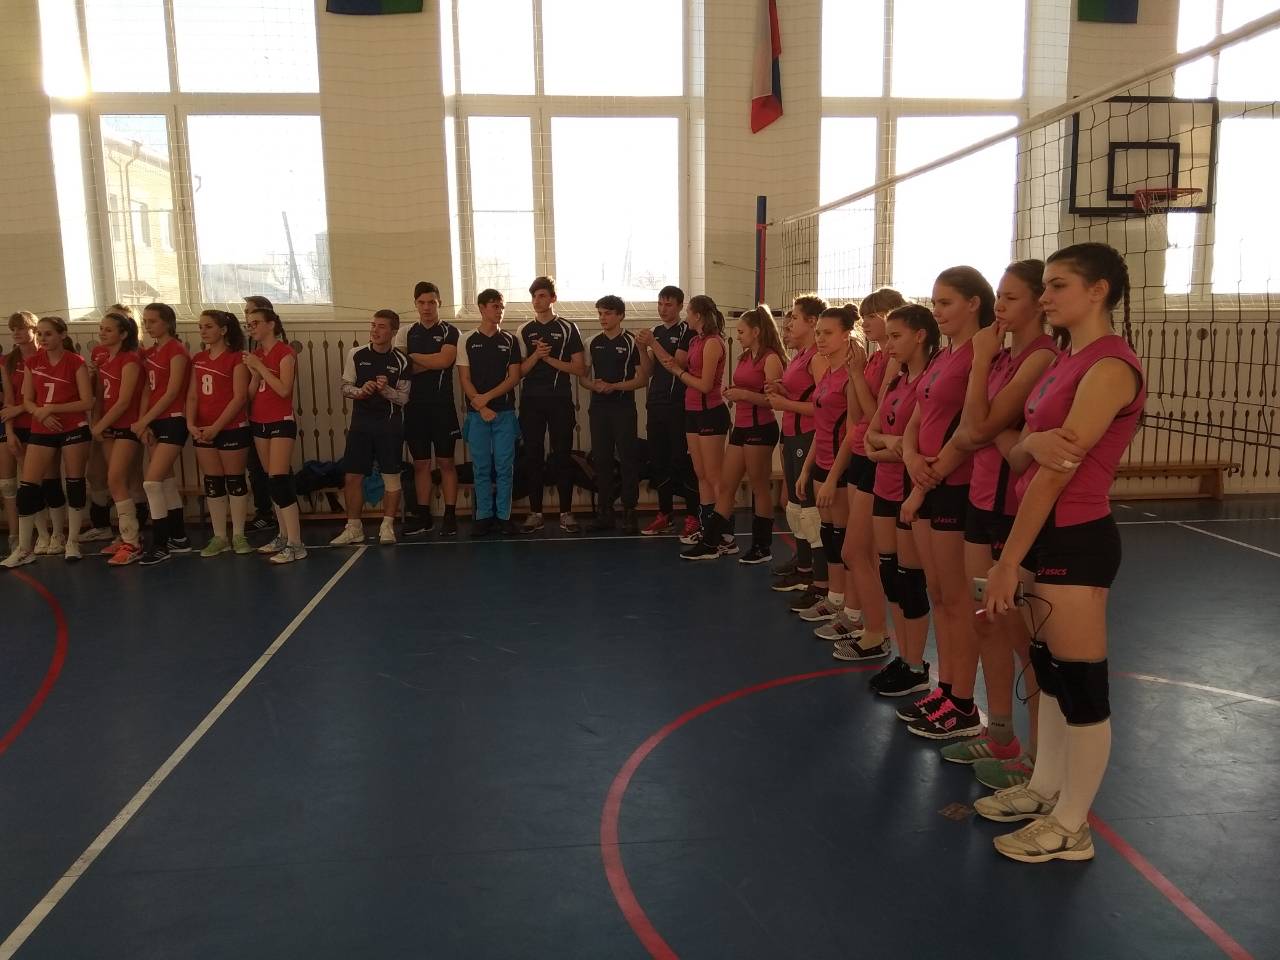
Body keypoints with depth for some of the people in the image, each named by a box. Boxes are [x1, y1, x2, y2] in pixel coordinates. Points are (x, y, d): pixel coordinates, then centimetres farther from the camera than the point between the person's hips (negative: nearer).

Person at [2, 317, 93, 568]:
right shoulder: (32, 362, 5)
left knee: (75, 482, 4)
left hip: (74, 429, -3)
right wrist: (40, 413, -13)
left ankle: (72, 542, 16)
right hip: (42, 430, 3)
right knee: (28, 487, -2)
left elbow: (87, 402, -10)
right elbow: (27, 400, 7)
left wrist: (51, 408, -16)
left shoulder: (75, 362, -6)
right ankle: (24, 549, 7)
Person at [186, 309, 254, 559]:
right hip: (203, 432, 6)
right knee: (212, 484, 8)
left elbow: (239, 398, -13)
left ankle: (238, 536, 13)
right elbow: (192, 396, 10)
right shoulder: (198, 360, 12)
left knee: (235, 481, 3)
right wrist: (191, 424, -6)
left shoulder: (236, 358, -7)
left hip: (233, 429, -6)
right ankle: (219, 537, 16)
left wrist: (216, 427, -15)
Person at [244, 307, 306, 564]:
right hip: (259, 423, 7)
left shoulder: (285, 352, -8)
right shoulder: (255, 354, 12)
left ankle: (295, 544, -13)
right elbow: (251, 394, 10)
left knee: (279, 480, -14)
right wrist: (254, 373, -6)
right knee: (272, 481, 11)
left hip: (281, 422, -7)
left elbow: (284, 389, -19)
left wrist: (260, 367, -16)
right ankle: (283, 535, 20)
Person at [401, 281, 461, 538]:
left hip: (442, 406, -4)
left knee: (445, 461, 0)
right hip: (415, 406, 4)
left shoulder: (449, 331, 0)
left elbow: (444, 360, -15)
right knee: (420, 463, 8)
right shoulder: (408, 333, 13)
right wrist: (432, 362, -7)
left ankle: (450, 515, 5)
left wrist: (413, 357, -5)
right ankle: (423, 516, 15)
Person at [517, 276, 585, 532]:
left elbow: (579, 369, -1)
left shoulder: (568, 329, 5)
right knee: (533, 456, 2)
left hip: (560, 401, -2)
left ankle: (566, 513, 6)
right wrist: (536, 355, -12)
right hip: (532, 401, 2)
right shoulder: (524, 331, 10)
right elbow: (519, 371, 5)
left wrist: (550, 359, -10)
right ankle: (535, 513, 10)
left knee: (562, 456, -1)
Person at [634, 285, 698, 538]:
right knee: (658, 460, 9)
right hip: (656, 404, 7)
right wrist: (643, 348, -2)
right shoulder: (656, 331, 16)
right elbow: (650, 370, 13)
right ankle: (665, 514, 17)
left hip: (678, 406, -7)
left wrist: (653, 344, -17)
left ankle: (692, 516, -1)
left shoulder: (686, 331, -4)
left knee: (682, 460, -7)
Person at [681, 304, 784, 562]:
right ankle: (711, 543, 15)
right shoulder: (745, 358, 15)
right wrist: (733, 393, 5)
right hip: (741, 427, 9)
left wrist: (744, 394, -22)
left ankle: (762, 547, 14)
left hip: (760, 429, -9)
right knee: (724, 487, 9)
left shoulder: (770, 359, -11)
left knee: (760, 488, 2)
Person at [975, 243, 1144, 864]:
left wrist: (1008, 562, -19)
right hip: (1044, 530, 9)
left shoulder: (1110, 366, -16)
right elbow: (1020, 457, 6)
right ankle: (1045, 788, 34)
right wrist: (1034, 442, -19)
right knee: (1047, 669, 18)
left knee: (1081, 684, 3)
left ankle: (1071, 826, 18)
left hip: (1074, 537, -9)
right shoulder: (1066, 360, 13)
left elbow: (1056, 472, -19)